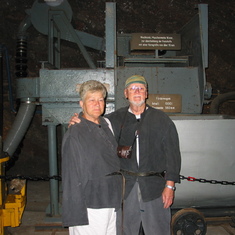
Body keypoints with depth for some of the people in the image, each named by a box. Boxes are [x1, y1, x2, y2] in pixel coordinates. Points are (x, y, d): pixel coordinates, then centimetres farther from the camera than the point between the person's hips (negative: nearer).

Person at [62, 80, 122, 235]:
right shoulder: (74, 134, -12)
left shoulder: (107, 126, 10)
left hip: (112, 204, 7)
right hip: (90, 207, -7)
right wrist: (77, 215, -15)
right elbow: (71, 177, -14)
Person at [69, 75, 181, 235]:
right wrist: (77, 122, -10)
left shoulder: (162, 119, 3)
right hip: (126, 187, 2)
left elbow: (173, 154, 0)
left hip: (155, 187, -1)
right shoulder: (116, 119, 8)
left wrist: (170, 185, -6)